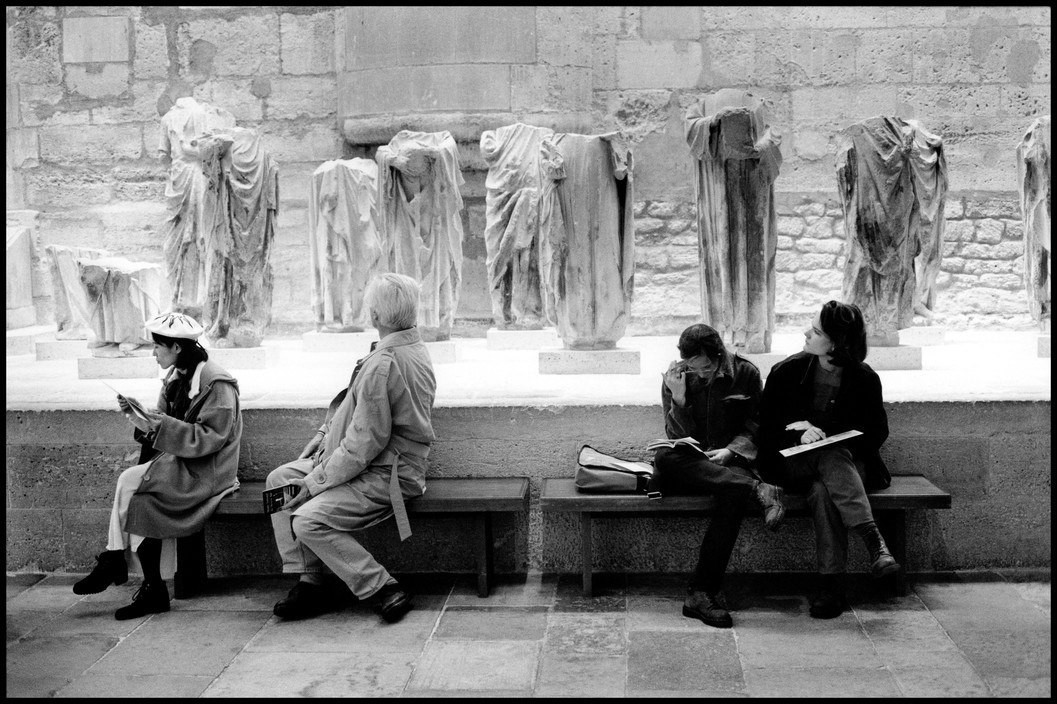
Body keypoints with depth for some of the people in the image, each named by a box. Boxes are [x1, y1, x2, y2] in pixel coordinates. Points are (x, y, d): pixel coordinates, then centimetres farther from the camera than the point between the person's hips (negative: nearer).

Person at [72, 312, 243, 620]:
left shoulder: (217, 383, -15)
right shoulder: (175, 379, 13)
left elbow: (210, 438, -20)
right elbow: (168, 428, 15)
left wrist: (162, 425, -26)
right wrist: (140, 417, -3)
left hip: (206, 470, -8)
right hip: (178, 462, 8)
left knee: (130, 481, -21)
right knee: (141, 501, -19)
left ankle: (113, 561, -4)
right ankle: (153, 590, -15)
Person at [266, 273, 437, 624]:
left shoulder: (382, 364, -23)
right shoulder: (412, 348, 9)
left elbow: (365, 442, -24)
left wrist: (315, 481, -16)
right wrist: (323, 437, 7)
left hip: (386, 476, -11)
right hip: (377, 465, 11)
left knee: (308, 521, -22)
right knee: (279, 479, 6)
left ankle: (383, 590, -11)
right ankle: (311, 582, 5)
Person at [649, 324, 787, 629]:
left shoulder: (746, 373, 3)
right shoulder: (675, 378, 3)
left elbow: (754, 427, 5)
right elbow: (679, 438, -3)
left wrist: (730, 450, -13)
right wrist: (678, 399, -17)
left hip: (730, 463, -1)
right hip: (687, 464, 1)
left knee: (735, 488, -37)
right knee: (664, 457, -35)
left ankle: (702, 594, -36)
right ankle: (758, 488, -37)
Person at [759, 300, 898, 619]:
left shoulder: (864, 378, -1)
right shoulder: (787, 371, 1)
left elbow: (877, 432, 4)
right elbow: (767, 427, 5)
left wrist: (823, 431, -8)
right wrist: (799, 434, -17)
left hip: (850, 463, 0)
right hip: (795, 464, 0)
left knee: (822, 489, -35)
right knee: (832, 459, -35)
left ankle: (831, 585, -40)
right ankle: (875, 542, -44)